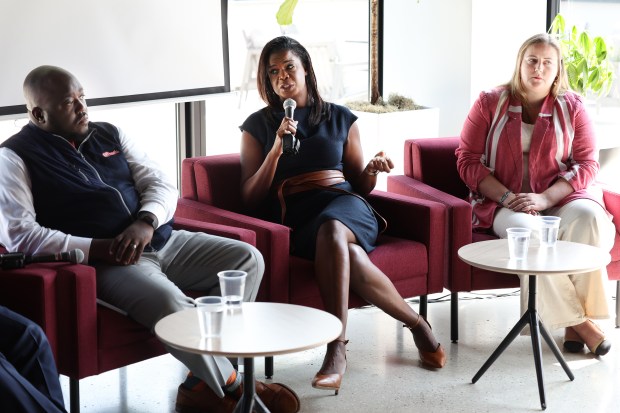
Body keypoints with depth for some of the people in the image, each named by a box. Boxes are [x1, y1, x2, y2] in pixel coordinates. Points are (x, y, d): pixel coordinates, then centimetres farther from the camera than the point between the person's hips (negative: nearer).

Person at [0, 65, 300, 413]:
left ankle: (203, 384, -13)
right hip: (105, 263, -7)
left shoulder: (109, 135, 16)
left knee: (247, 258, -8)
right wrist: (97, 248, -19)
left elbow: (163, 185, 12)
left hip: (160, 239, 7)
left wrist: (146, 222, -12)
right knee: (168, 300, -34)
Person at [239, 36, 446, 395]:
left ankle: (337, 350, -34)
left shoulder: (340, 118, 18)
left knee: (331, 230, -40)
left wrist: (373, 169, -3)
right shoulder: (258, 126, 14)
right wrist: (276, 148, -6)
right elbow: (251, 198, 5)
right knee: (351, 259, -37)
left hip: (345, 206, 1)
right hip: (297, 220, -1)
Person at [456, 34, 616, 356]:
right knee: (528, 231, -36)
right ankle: (577, 321, -29)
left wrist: (545, 198, -14)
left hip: (559, 200, 1)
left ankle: (578, 319, -28)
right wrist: (506, 197, -13)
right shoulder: (490, 103, 6)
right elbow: (467, 160, 2)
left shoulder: (572, 107, 8)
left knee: (588, 217, -33)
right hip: (505, 205, -1)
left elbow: (587, 164, 2)